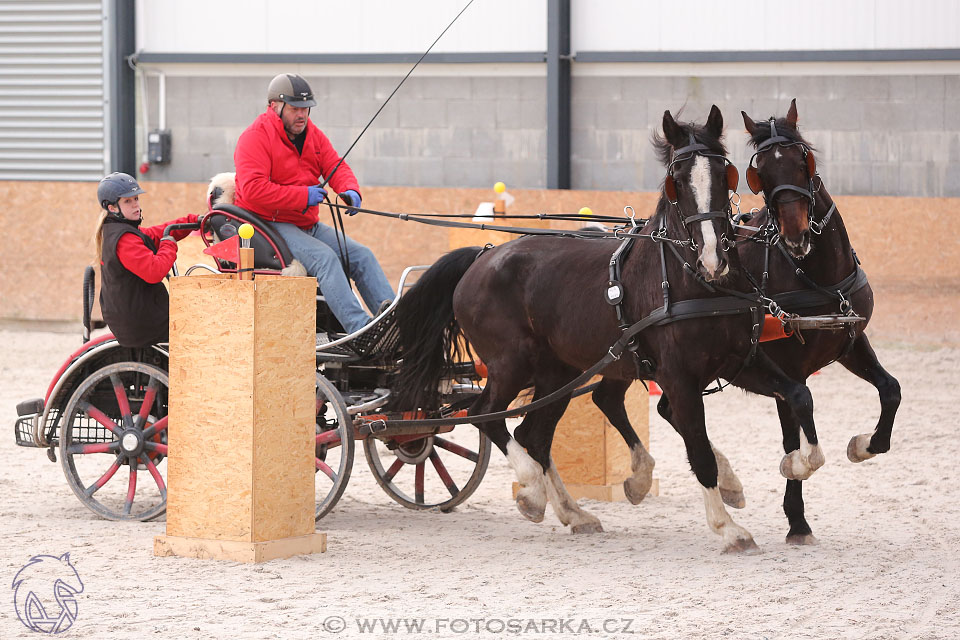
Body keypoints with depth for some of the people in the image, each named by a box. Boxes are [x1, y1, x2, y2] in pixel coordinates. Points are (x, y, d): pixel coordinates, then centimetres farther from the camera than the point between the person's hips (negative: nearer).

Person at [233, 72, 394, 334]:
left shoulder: (313, 135, 13)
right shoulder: (255, 137, -12)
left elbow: (336, 166, 6)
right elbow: (253, 190, -23)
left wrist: (350, 191, -19)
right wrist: (303, 196, -24)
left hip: (307, 224, 9)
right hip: (269, 224, -9)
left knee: (362, 255, -4)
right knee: (324, 256, -29)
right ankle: (359, 327, -39)